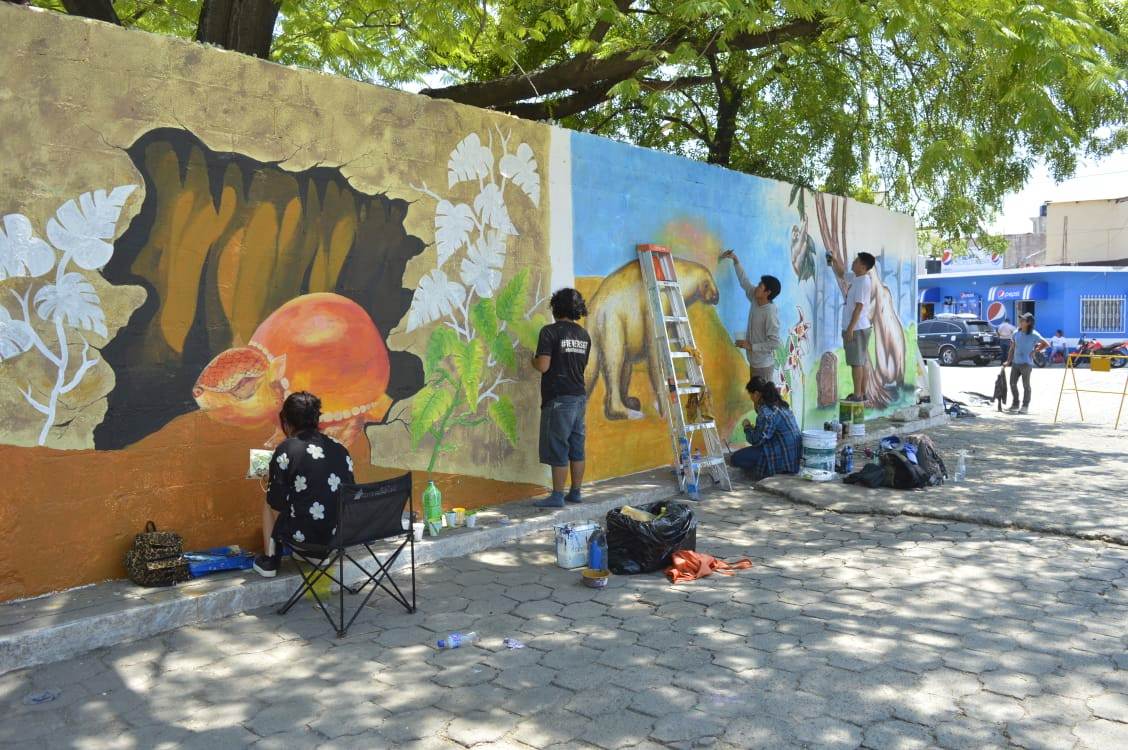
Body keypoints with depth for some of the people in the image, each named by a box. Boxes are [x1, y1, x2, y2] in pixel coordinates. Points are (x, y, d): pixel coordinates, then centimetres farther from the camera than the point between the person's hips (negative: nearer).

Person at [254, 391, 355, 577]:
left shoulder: (286, 449, -7)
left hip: (304, 534, -4)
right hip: (343, 533, 5)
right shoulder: (340, 448, 5)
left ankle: (269, 559, 24)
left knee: (269, 504, 24)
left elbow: (276, 505, -6)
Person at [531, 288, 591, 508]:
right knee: (577, 448, 11)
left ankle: (557, 496, 2)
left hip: (559, 398, -7)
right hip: (579, 397, 7)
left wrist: (533, 359, 3)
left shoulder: (550, 331, -11)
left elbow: (543, 366, -17)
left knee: (558, 449, -2)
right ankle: (575, 492, 19)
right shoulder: (584, 335, 10)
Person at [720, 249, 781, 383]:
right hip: (753, 362, 8)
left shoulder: (771, 313, -22)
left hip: (764, 365, -8)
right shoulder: (755, 300, 1)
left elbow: (775, 342, -24)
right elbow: (745, 281, 15)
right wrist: (735, 260, 13)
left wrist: (751, 346, -22)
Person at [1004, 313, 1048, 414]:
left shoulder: (1033, 335, -8)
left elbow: (1046, 344, -3)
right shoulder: (1016, 333, 6)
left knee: (1026, 385, 2)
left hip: (1026, 363, -5)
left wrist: (1035, 351, -7)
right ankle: (1015, 404, 19)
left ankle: (1025, 406, 10)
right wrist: (1008, 360, 11)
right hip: (1015, 362, 5)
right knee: (1013, 383, 6)